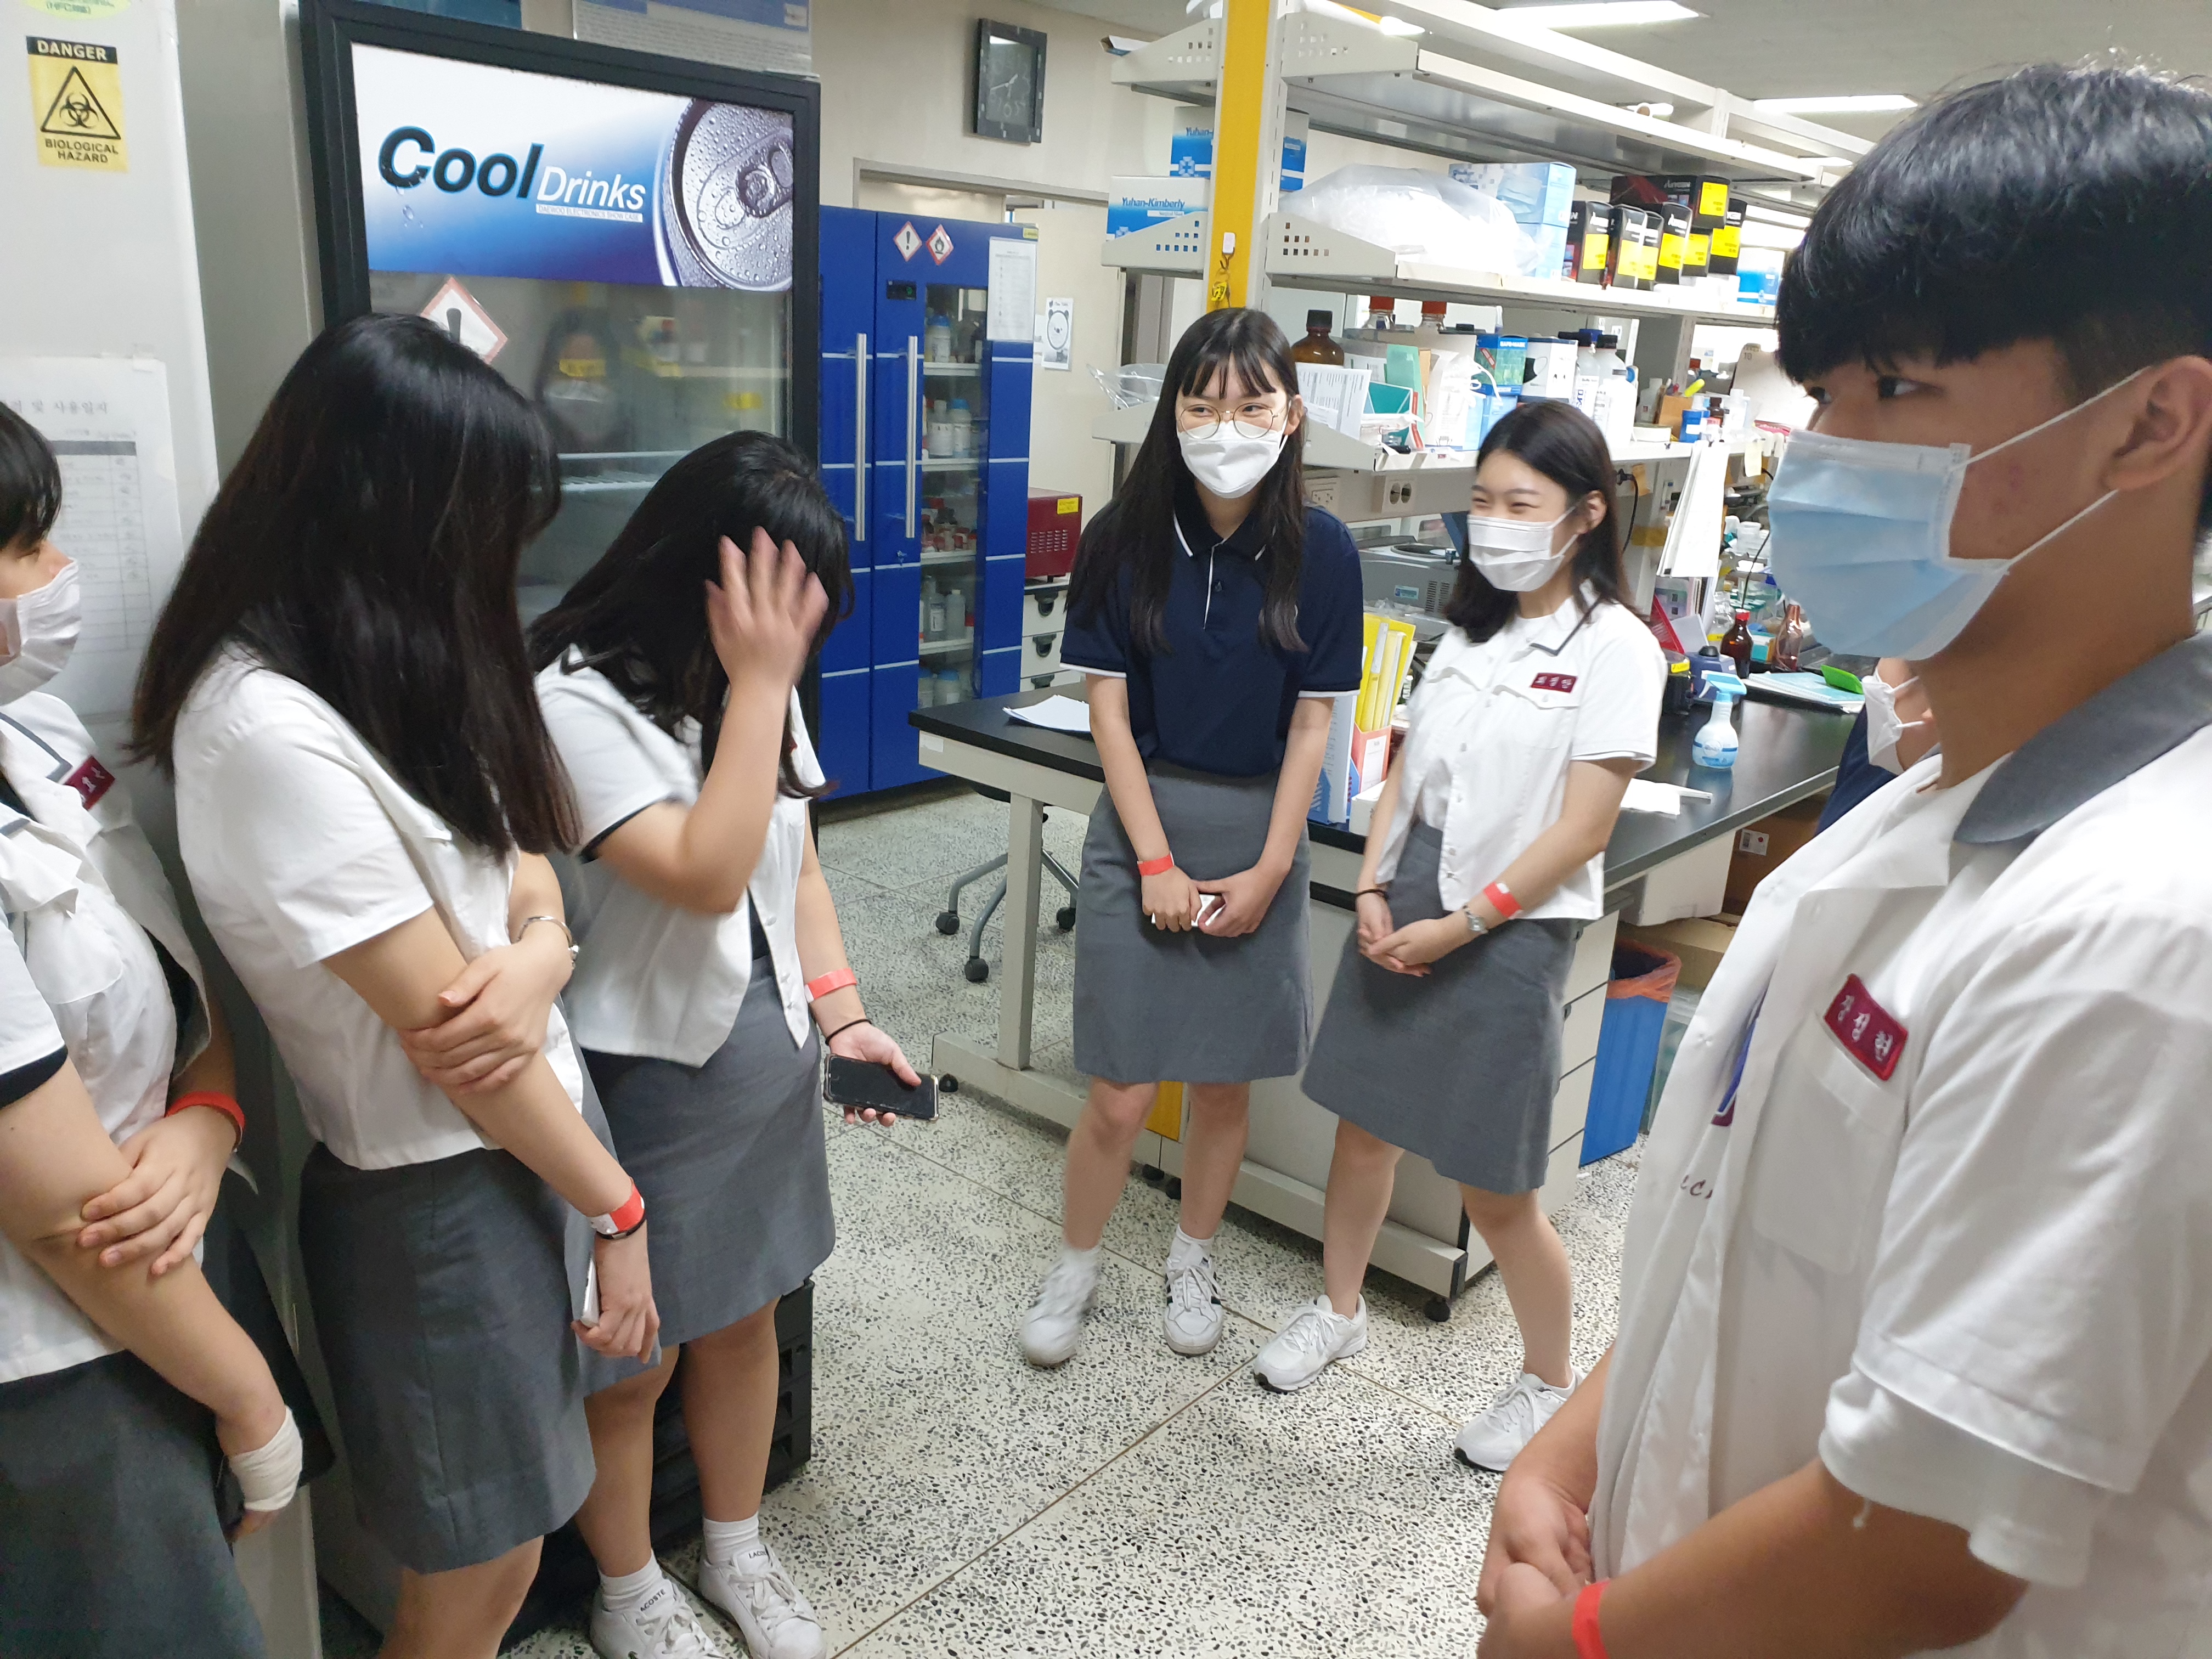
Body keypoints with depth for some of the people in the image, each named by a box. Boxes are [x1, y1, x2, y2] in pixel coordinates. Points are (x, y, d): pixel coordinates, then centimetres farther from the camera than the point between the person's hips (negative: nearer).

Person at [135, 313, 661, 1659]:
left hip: (528, 1141, 8)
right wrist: (618, 1208, -11)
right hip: (439, 1199, -8)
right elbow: (444, 1029, -21)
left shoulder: (390, 669, 4)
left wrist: (538, 953, -17)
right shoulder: (268, 728, -25)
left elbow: (521, 862, 7)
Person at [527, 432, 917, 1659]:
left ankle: (737, 1555, 44)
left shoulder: (756, 686, 4)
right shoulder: (576, 698, -20)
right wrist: (758, 681, -27)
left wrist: (842, 1014, -1)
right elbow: (706, 876, -29)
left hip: (767, 1061, 7)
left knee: (743, 1321, 21)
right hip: (643, 1082, -6)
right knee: (631, 1365, 12)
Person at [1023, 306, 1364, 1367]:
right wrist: (1156, 861, -10)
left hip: (1259, 831, 1)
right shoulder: (1126, 537, -6)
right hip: (1144, 819, -1)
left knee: (1227, 1079, 12)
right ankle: (1075, 1272, 27)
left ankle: (1191, 1264, 36)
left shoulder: (1320, 552, -5)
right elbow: (1109, 707, -5)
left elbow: (1312, 723, -1)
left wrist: (1269, 869, -6)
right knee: (1121, 1093, 1)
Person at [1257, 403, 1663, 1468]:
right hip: (1402, 911, 6)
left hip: (1507, 933, -6)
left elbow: (1582, 830, -14)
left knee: (1494, 1189, 3)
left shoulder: (1614, 649, -10)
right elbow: (1408, 771, 10)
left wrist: (1460, 926, -15)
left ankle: (1550, 1385, 28)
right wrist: (1373, 890, -3)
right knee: (1364, 1124, 16)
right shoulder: (1469, 630, 9)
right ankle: (1339, 1311, 39)